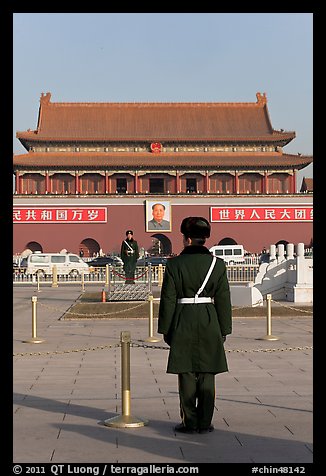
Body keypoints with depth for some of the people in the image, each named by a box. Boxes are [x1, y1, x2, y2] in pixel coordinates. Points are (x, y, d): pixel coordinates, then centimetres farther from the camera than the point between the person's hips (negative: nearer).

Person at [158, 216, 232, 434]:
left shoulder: (174, 264, -6)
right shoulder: (217, 264, -1)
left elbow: (168, 300, -5)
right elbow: (223, 300, 1)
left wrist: (166, 329, 3)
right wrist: (224, 330, 9)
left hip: (183, 323, -1)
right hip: (209, 323, 2)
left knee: (187, 375, 6)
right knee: (207, 375, 8)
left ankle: (190, 422, 10)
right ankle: (205, 422, 12)